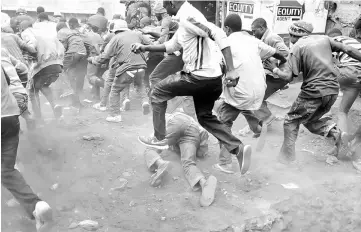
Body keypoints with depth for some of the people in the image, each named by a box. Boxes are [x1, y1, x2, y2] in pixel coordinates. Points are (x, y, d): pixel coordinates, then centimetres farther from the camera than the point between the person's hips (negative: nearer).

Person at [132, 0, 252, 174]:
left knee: (157, 93, 8)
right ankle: (238, 148, 10)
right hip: (210, 78, 10)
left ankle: (159, 138, 17)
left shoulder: (187, 16, -14)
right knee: (205, 117, 21)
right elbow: (171, 46, 30)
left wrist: (231, 70, -28)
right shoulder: (185, 18, 19)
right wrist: (146, 48, 24)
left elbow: (219, 35, -24)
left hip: (200, 77, -10)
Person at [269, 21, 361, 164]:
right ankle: (334, 131, 2)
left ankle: (287, 157, 9)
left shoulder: (298, 47, -6)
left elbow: (288, 76, -13)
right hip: (333, 90, 6)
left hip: (313, 92, -6)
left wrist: (275, 69, 4)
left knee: (291, 121, 10)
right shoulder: (324, 39, 9)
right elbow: (348, 50, 8)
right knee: (310, 121, 25)